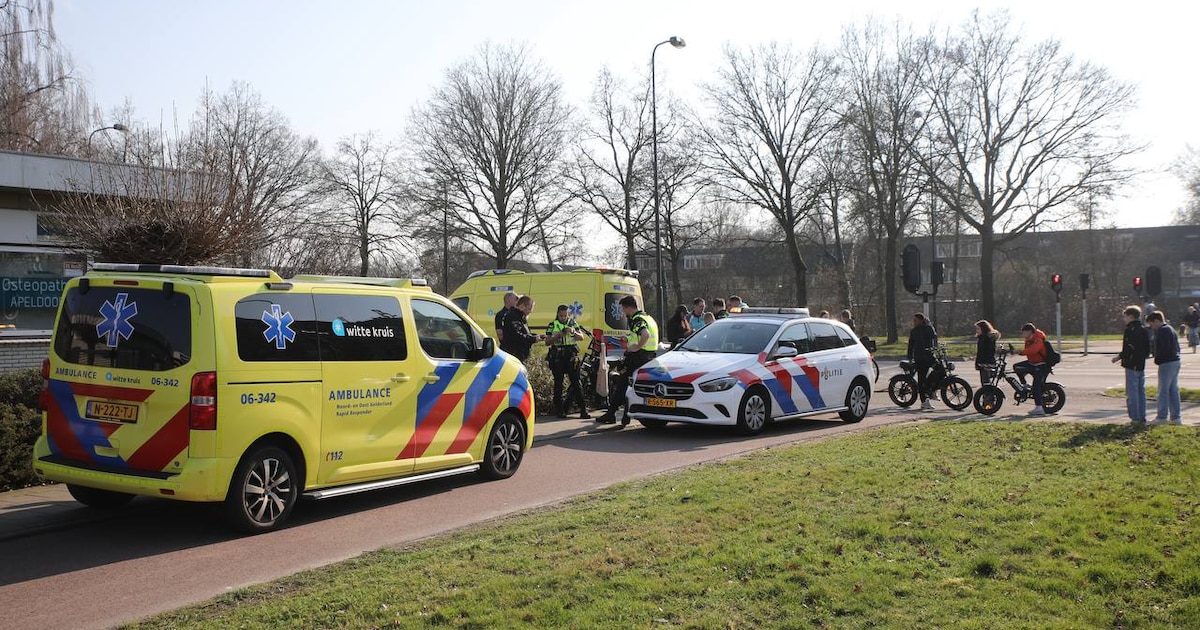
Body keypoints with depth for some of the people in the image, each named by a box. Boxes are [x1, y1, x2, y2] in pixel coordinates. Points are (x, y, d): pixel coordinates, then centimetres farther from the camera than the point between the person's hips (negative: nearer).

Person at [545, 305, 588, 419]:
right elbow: (547, 342, 1)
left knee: (576, 382, -5)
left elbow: (582, 337, 2)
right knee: (558, 383, 2)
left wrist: (574, 332, -17)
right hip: (557, 357, 0)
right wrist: (558, 336, -15)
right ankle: (559, 409, 9)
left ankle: (583, 409, -6)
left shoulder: (573, 324, 12)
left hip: (571, 356, 1)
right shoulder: (552, 325, 7)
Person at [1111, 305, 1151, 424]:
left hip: (1131, 365, -9)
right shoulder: (1143, 329, 11)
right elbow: (1147, 349, 15)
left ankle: (1135, 418, -4)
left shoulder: (1130, 330, -15)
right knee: (1141, 391, 13)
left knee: (1132, 392, -4)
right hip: (1141, 365, 9)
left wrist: (1119, 357, -9)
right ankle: (1142, 418, 16)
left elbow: (1128, 348, -21)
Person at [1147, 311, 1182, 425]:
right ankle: (1176, 417, 13)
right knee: (1173, 390, 11)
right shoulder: (1171, 329, 18)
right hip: (1175, 361, 10)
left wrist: (1157, 359, -8)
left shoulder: (1162, 331, -13)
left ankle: (1162, 417, -3)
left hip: (1166, 363, -10)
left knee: (1163, 390, -5)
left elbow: (1164, 348, -22)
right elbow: (1177, 347, 19)